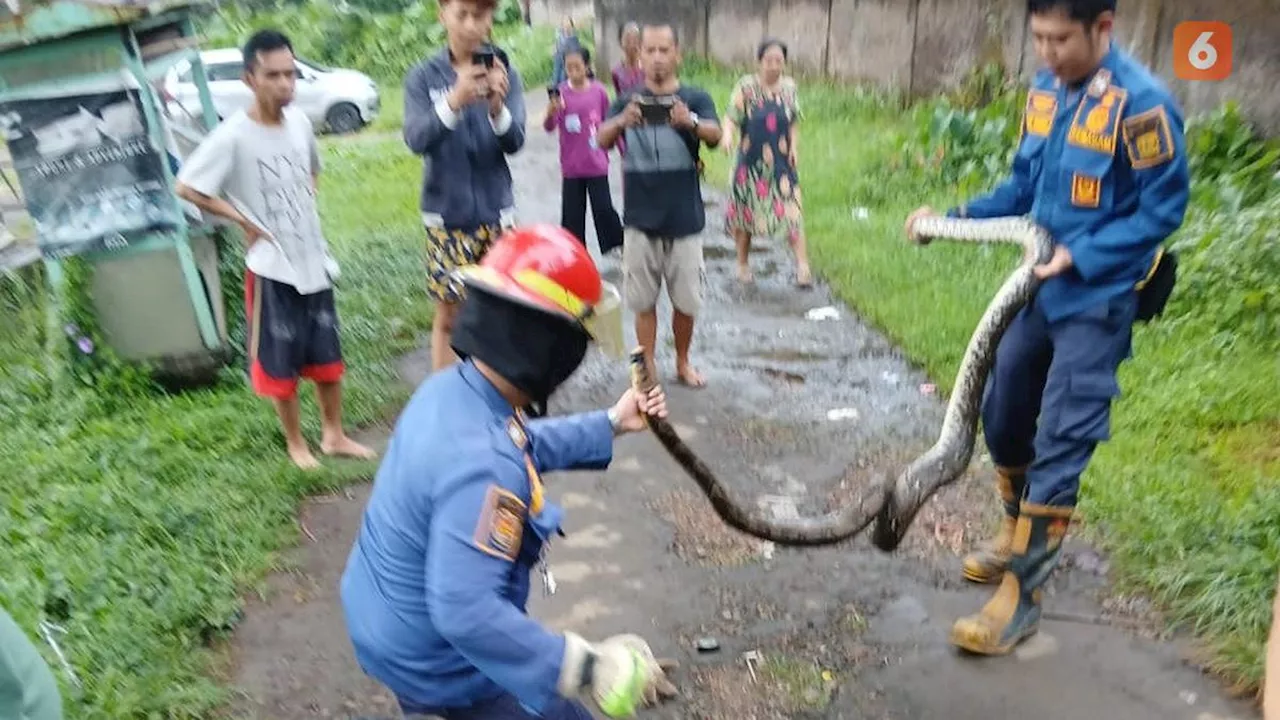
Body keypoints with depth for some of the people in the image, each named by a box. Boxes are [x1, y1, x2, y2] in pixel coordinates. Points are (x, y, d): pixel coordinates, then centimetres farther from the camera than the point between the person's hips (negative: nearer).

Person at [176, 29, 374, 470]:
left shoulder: (300, 121, 0)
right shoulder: (233, 136, -17)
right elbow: (186, 187, -12)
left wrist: (307, 209, 7)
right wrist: (244, 221, -12)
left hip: (315, 259, 5)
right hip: (272, 267, -5)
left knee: (328, 354, 14)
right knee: (282, 362, 9)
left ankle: (334, 435, 30)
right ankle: (296, 443, 27)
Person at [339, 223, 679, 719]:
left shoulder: (447, 389, -8)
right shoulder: (482, 464, -38)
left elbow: (525, 444, 10)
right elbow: (466, 611, -41)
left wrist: (611, 424, 15)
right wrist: (590, 669, -38)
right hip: (436, 663, -9)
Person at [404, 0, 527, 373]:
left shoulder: (505, 73, -1)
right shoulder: (423, 76, -5)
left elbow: (514, 143, -10)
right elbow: (416, 140, -18)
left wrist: (497, 106, -31)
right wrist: (455, 101, -36)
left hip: (496, 211, 1)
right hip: (446, 214, -1)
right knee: (448, 314, 6)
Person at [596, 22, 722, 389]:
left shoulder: (696, 98, -1)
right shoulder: (627, 101, 2)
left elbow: (715, 135, -21)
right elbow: (602, 140, -14)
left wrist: (690, 121, -44)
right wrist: (622, 122, -38)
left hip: (684, 220, 0)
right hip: (640, 220, 1)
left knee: (686, 301, 10)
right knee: (643, 301, 8)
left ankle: (683, 363, 30)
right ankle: (647, 368, 23)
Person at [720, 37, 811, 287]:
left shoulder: (789, 87, 3)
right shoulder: (746, 87, -8)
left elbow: (794, 121, 14)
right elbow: (732, 117, -14)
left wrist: (793, 145, 0)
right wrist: (727, 135, -35)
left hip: (782, 162, 2)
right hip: (751, 162, -2)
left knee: (792, 213, -9)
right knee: (746, 212, 10)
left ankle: (802, 266, -8)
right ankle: (743, 264, 28)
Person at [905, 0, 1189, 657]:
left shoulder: (1142, 103, -17)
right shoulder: (1044, 91, 4)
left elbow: (1163, 209, -14)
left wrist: (1081, 257, -24)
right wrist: (957, 216, -1)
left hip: (1097, 302, -7)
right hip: (1039, 288, 7)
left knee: (1060, 445, -5)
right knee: (1002, 416, 15)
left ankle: (1021, 594, 4)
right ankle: (1019, 533, 39)